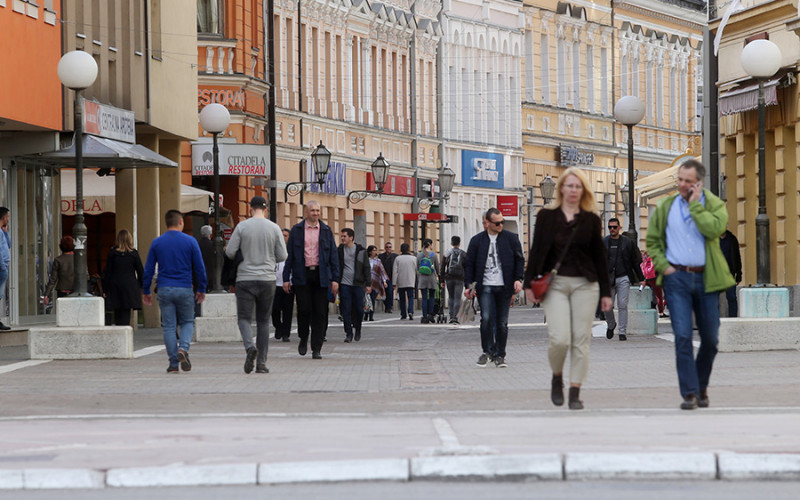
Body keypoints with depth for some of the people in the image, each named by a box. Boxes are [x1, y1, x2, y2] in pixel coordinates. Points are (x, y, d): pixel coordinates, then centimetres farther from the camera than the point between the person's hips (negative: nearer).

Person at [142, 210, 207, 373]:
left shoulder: (157, 243, 4)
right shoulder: (190, 242, -1)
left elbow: (148, 269, 6)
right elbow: (199, 268, 1)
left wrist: (145, 292, 13)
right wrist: (201, 289, 10)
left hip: (164, 290, 1)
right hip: (185, 290, -1)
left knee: (169, 326, 5)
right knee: (187, 322, 13)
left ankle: (173, 364, 2)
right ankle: (183, 349, -13)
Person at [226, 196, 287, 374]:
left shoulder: (242, 226, -4)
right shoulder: (274, 228, 0)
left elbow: (230, 252, -4)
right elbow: (282, 256, 1)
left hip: (245, 279, -2)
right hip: (267, 279, 2)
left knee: (244, 318, 1)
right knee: (263, 321, 10)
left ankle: (249, 347, -27)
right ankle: (261, 362, 8)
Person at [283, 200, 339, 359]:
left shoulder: (326, 231, 9)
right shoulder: (296, 230, 6)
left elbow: (333, 255, 8)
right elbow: (289, 255, 6)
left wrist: (334, 279, 1)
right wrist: (286, 278, -1)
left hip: (320, 276, 1)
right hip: (302, 275, -1)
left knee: (320, 313, -2)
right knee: (304, 309, -8)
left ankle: (316, 348, 3)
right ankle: (303, 339, 17)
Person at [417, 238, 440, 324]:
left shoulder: (419, 255, 1)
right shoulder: (434, 255, -5)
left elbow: (417, 268, 7)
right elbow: (437, 268, 4)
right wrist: (438, 275, 22)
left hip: (422, 278, 2)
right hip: (432, 278, -2)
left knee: (424, 298, 2)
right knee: (431, 297, 11)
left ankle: (425, 317, -1)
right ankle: (430, 314, 2)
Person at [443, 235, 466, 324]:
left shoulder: (447, 253, 3)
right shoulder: (463, 254, 2)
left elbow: (442, 267, 2)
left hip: (449, 278, 1)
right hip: (459, 279, -1)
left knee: (450, 297, 15)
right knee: (457, 298, -1)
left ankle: (451, 316, 7)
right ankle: (455, 317, -11)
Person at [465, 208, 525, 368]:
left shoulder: (511, 238, 7)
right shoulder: (477, 240, 5)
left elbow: (519, 259, 10)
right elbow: (469, 264, 8)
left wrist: (518, 279, -2)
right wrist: (469, 285, 0)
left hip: (504, 287, 1)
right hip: (485, 286, -1)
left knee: (502, 323, 3)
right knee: (486, 318, -13)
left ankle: (499, 355, 13)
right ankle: (488, 352, 3)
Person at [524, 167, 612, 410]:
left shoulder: (591, 220, 7)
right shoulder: (547, 216, 5)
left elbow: (600, 257, 9)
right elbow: (536, 251, 6)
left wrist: (605, 292, 7)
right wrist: (529, 283, 0)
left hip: (585, 284, 1)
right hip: (555, 284, -1)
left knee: (581, 340, -2)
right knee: (560, 339, -12)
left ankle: (575, 392, 5)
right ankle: (557, 378, 16)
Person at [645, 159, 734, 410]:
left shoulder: (714, 205, 2)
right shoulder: (666, 207, 9)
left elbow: (714, 228, -18)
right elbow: (652, 240, 14)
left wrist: (695, 204, -13)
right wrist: (663, 266, 1)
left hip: (706, 278, 0)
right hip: (677, 278, 0)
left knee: (710, 338, 6)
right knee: (682, 337, -10)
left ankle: (701, 387, 26)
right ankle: (689, 393, -8)